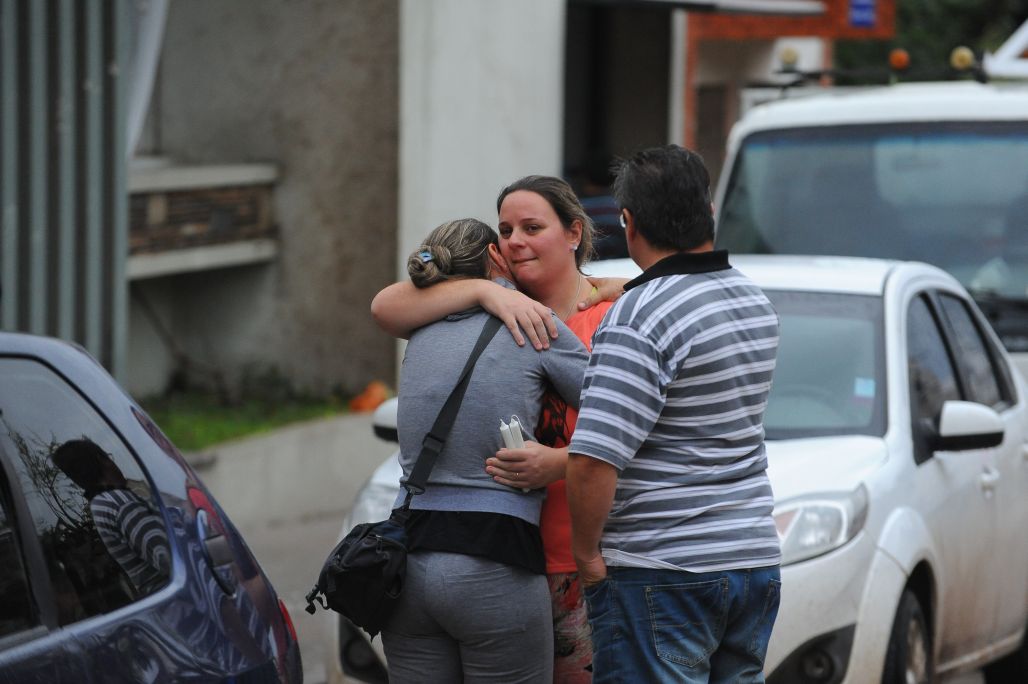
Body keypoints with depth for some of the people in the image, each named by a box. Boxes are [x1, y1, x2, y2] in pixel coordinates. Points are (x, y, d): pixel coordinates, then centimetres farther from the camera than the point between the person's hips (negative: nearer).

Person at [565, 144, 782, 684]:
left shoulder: (638, 320, -17)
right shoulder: (754, 302, 9)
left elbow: (592, 461, -25)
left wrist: (586, 554, -9)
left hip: (662, 575, -8)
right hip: (755, 556, 8)